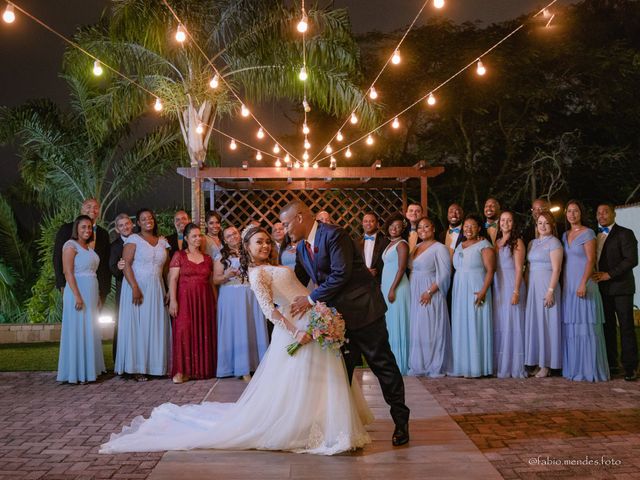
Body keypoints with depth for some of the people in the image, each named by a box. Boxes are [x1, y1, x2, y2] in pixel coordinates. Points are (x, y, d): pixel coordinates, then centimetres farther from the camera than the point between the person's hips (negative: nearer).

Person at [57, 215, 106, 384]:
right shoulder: (71, 245, -8)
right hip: (78, 292, -8)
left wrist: (97, 296, 16)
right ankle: (76, 372, 3)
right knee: (78, 332, -4)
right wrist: (77, 296, -22)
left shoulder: (89, 247, 16)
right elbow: (68, 273, -15)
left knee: (90, 332, 11)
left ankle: (88, 369, 19)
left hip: (91, 294, 8)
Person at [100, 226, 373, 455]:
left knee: (315, 380, 14)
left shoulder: (272, 266, 18)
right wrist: (295, 333, -23)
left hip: (312, 321, 9)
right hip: (298, 326, -9)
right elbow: (269, 310, -19)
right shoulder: (257, 273, -11)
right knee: (296, 382, -3)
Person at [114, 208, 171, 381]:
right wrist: (135, 287, -21)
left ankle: (155, 366, 12)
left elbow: (166, 267, 12)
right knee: (137, 326, -1)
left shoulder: (162, 242, 12)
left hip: (156, 289, 4)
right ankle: (138, 368, 4)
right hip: (137, 287, -4)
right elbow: (126, 264, -11)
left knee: (156, 326, 4)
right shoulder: (133, 239, -2)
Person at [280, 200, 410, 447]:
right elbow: (298, 282, 16)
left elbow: (341, 274, -24)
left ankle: (401, 421, 10)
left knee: (382, 364, 0)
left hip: (362, 308, -8)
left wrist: (311, 299, -21)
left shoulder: (334, 235, -18)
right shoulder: (302, 248, 9)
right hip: (338, 313, 8)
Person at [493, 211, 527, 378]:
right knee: (499, 325, 6)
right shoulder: (497, 242, 15)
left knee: (512, 324, -3)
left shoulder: (517, 242, -3)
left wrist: (516, 292, -16)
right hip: (497, 285, 6)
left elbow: (519, 268, -9)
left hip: (512, 284, -6)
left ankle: (514, 366, 3)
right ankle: (500, 365, 13)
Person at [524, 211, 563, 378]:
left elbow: (556, 269, -11)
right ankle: (537, 363, 13)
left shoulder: (554, 242, -5)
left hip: (547, 285, -7)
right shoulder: (532, 243, 16)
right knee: (533, 323, 7)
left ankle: (546, 365, 3)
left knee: (546, 323, -3)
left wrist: (551, 290, -18)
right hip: (532, 286, 7)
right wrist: (526, 288, 8)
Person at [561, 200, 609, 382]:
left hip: (583, 284, -7)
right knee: (570, 326, 7)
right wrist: (563, 284, 9)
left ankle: (589, 369, 2)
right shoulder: (565, 235, 15)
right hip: (568, 286, 7)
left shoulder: (587, 233, -5)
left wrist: (583, 284, -20)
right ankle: (574, 368, 14)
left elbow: (591, 260, -12)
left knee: (586, 325, -4)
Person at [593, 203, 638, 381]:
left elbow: (631, 259, -12)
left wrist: (609, 274, -17)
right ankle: (611, 364, 13)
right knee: (607, 327, 7)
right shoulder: (594, 235, 16)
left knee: (626, 326, -4)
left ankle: (630, 367, -1)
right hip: (602, 289, 5)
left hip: (620, 287, -5)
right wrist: (596, 277, 0)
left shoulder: (624, 233, -3)